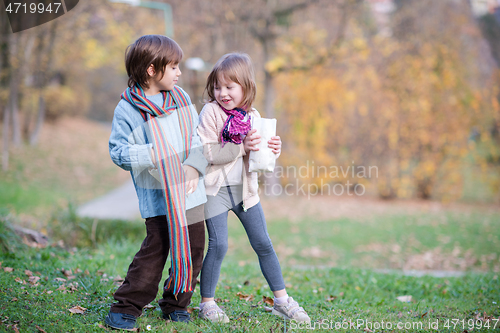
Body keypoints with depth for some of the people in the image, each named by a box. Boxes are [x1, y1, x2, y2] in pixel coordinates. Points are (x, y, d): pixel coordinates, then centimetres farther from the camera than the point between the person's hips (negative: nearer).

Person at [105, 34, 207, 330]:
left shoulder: (180, 97, 8)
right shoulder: (127, 110, -7)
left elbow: (199, 136, 10)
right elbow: (118, 151, -8)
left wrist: (194, 166, -5)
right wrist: (150, 154, -21)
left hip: (191, 191, 6)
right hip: (158, 196, -5)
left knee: (193, 249, 9)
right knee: (155, 250, -7)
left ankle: (177, 304, 26)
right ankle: (126, 308, 7)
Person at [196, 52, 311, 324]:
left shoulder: (252, 116, 4)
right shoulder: (210, 113, -10)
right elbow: (206, 153, -20)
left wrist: (274, 149, -12)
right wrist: (241, 147, -25)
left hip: (245, 189, 5)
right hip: (216, 189, -4)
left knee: (263, 244, 8)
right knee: (218, 246, -8)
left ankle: (281, 300, 18)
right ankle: (207, 303, 10)